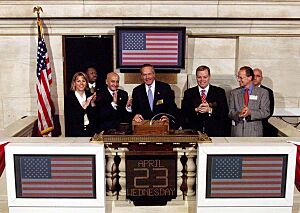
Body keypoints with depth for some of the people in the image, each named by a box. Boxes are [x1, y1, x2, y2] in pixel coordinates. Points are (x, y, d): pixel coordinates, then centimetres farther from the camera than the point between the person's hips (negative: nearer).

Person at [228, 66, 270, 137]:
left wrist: (250, 112, -18)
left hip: (254, 132, -1)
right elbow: (230, 112, 4)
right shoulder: (234, 92, 11)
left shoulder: (262, 92, 6)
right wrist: (239, 114, -18)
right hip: (237, 132, 1)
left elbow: (266, 112, -2)